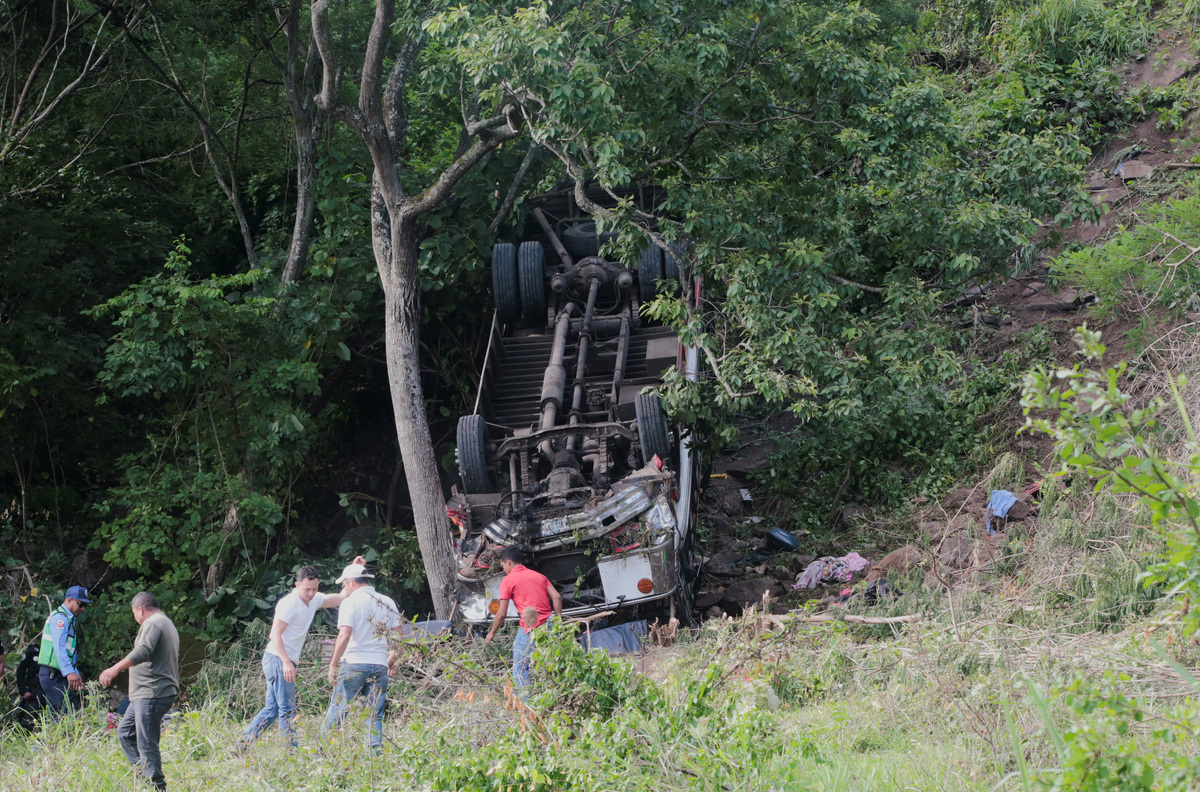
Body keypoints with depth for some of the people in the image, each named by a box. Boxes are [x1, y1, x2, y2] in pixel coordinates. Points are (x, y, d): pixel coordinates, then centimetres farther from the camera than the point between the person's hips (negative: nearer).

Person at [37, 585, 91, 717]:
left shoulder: (69, 619, 23)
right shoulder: (60, 618, -10)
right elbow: (59, 647, -23)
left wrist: (76, 674, 24)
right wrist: (70, 672, -33)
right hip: (53, 675, -10)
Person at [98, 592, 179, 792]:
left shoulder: (153, 623, -10)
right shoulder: (166, 623, 22)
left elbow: (143, 652, -28)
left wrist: (115, 669, -33)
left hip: (151, 694, -11)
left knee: (147, 743, -10)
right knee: (125, 732, 16)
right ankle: (143, 775, 14)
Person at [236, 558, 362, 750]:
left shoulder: (314, 600, 12)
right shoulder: (289, 603, -14)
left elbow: (342, 597, 20)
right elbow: (275, 634, -17)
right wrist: (286, 662, -25)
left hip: (286, 662, 9)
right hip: (278, 659, -9)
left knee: (272, 710, 9)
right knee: (287, 709, -9)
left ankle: (241, 745, 13)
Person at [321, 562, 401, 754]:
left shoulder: (350, 602, -4)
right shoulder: (387, 602, 11)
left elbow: (345, 635, -14)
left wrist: (333, 665, -10)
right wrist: (392, 660, 21)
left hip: (354, 664, -4)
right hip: (380, 665, 4)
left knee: (337, 711, 1)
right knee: (374, 716, 5)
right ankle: (376, 755, -4)